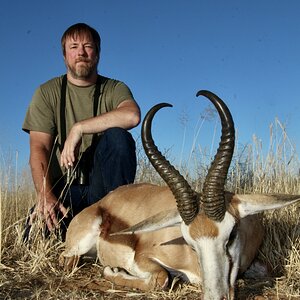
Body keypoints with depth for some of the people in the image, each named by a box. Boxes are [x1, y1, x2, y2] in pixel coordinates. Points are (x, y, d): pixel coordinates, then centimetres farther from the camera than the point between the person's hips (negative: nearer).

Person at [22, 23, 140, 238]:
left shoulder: (115, 89, 3)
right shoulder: (48, 93, 4)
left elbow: (132, 116, -23)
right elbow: (39, 148, -7)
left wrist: (78, 128, -24)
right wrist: (45, 195, -23)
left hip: (103, 183, 1)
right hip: (63, 187, 0)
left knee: (118, 136, -27)